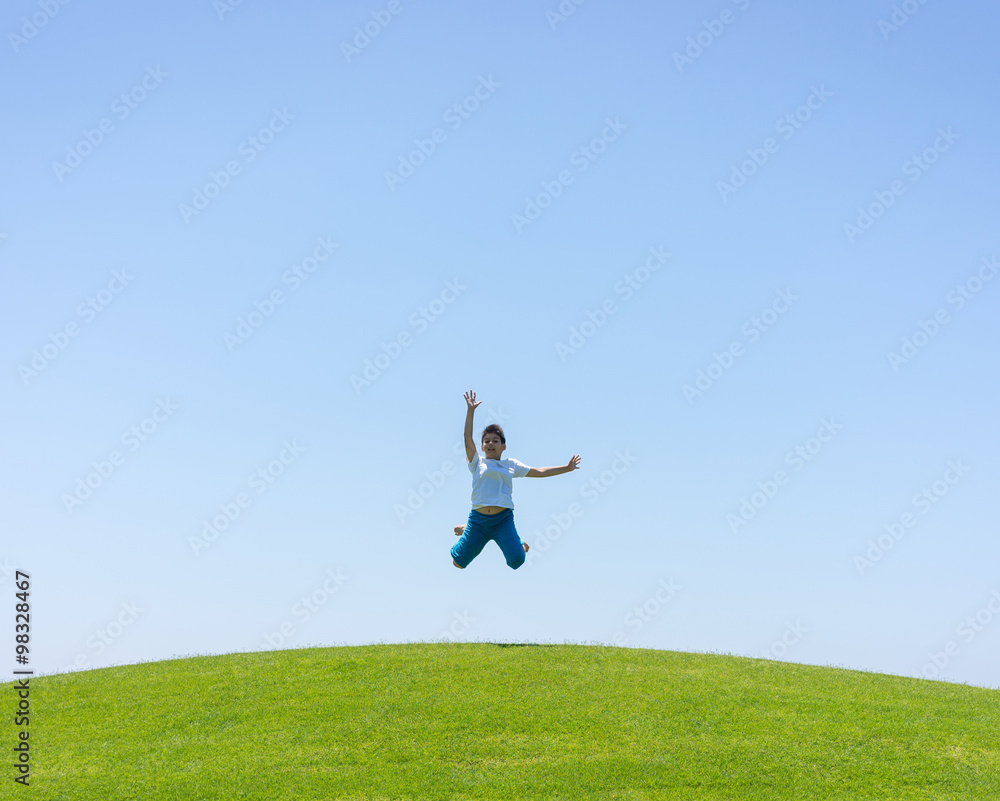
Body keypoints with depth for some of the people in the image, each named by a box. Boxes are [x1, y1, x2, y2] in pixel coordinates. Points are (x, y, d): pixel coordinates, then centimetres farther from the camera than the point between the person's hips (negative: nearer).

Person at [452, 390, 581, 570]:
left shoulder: (511, 465, 15)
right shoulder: (477, 463, 10)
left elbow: (539, 472, 20)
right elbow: (468, 438, 0)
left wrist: (567, 468, 20)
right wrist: (470, 410, -5)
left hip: (503, 519, 1)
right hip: (478, 518, 0)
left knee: (516, 562, -13)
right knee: (458, 563, 0)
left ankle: (518, 543, 23)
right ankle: (465, 532, 31)